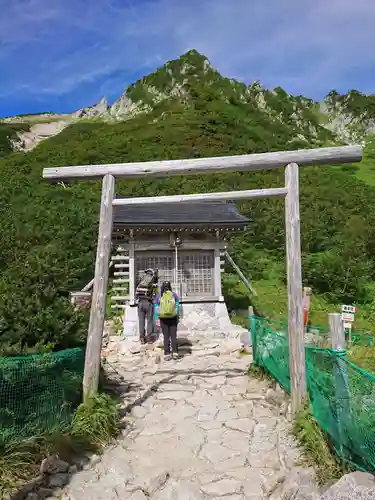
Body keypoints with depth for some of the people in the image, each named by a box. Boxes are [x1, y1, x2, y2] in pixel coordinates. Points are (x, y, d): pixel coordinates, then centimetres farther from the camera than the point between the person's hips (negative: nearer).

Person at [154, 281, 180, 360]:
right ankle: (175, 352, 0)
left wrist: (157, 319, 1)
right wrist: (177, 318, 5)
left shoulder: (158, 296, -1)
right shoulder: (174, 295, -2)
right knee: (173, 335, 8)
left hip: (163, 318, 0)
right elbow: (178, 307, -2)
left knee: (166, 336, 8)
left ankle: (167, 354, 5)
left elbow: (156, 309, -3)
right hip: (173, 318, 0)